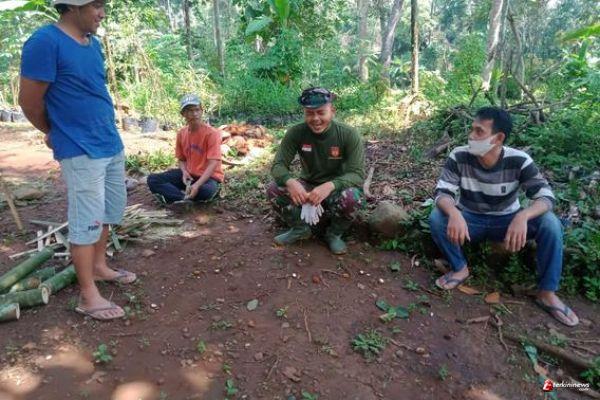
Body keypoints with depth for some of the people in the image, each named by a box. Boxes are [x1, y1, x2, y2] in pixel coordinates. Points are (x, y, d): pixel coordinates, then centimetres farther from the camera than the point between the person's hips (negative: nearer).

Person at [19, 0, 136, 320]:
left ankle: (98, 267, 36)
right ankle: (88, 296, 11)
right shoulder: (45, 42, -15)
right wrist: (56, 134, 6)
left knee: (109, 211, 18)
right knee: (87, 221, -1)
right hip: (81, 152, -8)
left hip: (111, 145, 8)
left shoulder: (93, 43, 9)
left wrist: (107, 133, 16)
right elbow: (29, 102, -10)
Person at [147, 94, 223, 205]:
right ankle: (188, 198, -23)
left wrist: (197, 185, -34)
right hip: (189, 174, 6)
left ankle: (173, 196, -15)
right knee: (152, 179, -10)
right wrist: (184, 172, -12)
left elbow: (213, 164, -23)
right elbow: (181, 159, 12)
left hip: (209, 176, -5)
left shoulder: (212, 133, -17)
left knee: (206, 191, -41)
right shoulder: (181, 133, 1)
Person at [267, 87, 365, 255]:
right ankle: (300, 228, 5)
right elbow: (278, 165, -15)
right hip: (307, 187, 3)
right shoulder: (296, 133, -14)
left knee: (352, 198, -35)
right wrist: (290, 182, -39)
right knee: (273, 190, -22)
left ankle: (334, 233, -2)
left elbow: (357, 173, -25)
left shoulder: (349, 135, -20)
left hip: (336, 189, -2)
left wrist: (329, 186, -45)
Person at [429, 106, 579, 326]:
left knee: (550, 223, -25)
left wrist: (522, 217, -46)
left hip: (507, 221, 0)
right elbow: (442, 192, -23)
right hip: (470, 220, 0)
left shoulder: (518, 160, -19)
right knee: (437, 217, -29)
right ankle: (460, 268, -5)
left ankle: (547, 293, -9)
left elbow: (545, 196, -23)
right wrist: (453, 213, -47)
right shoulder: (459, 156, -18)